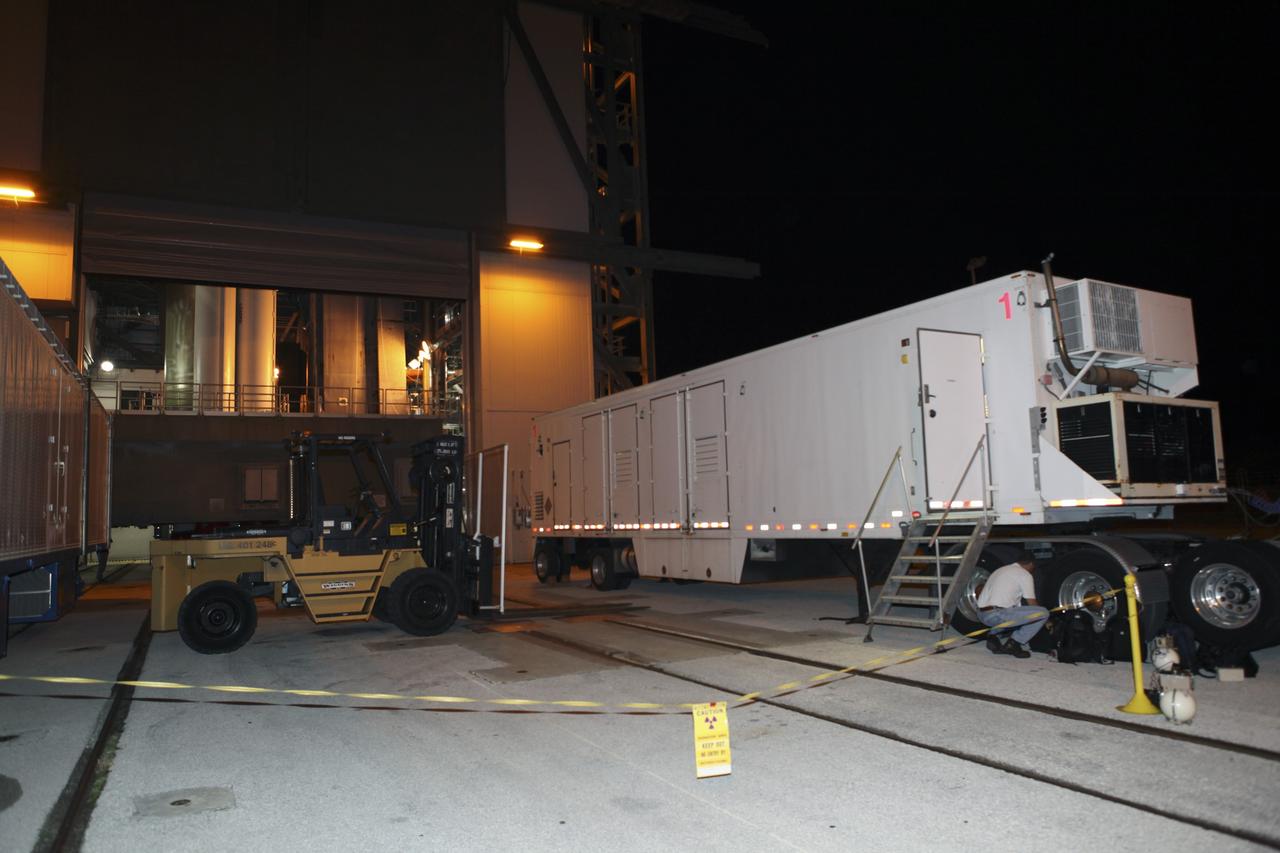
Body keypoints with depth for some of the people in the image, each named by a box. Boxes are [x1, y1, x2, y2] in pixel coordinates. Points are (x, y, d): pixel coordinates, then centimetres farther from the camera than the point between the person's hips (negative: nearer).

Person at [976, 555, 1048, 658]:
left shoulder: (1001, 570, 26)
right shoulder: (1025, 575, 2)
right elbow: (1032, 604, 2)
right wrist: (1047, 622, 20)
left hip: (982, 615, 9)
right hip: (996, 615, -8)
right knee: (1043, 613, -5)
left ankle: (993, 635, 12)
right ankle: (1013, 643, -4)